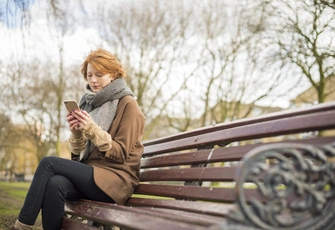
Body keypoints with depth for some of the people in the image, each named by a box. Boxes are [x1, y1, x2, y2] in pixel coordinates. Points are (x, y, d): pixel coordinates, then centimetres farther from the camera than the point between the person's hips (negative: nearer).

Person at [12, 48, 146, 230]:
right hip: (90, 175, 5)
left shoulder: (127, 104, -3)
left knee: (49, 163, -21)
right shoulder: (89, 103, 14)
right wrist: (76, 132, -9)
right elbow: (78, 152, 13)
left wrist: (92, 129, -20)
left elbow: (120, 153, -8)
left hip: (116, 179, -5)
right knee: (55, 184, -29)